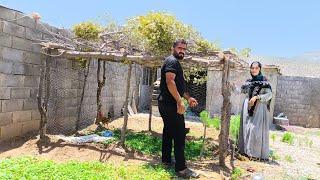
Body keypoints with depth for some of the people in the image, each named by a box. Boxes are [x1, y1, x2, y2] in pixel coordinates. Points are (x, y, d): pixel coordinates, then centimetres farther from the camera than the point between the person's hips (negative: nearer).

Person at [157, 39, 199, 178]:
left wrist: (188, 98, 21)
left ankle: (166, 160, 27)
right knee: (179, 135, -9)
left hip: (166, 104, 11)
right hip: (171, 104, -11)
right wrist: (180, 101, -28)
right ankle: (181, 168, -4)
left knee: (168, 132, 16)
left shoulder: (175, 62, 23)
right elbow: (170, 82, -24)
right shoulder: (172, 61, -9)